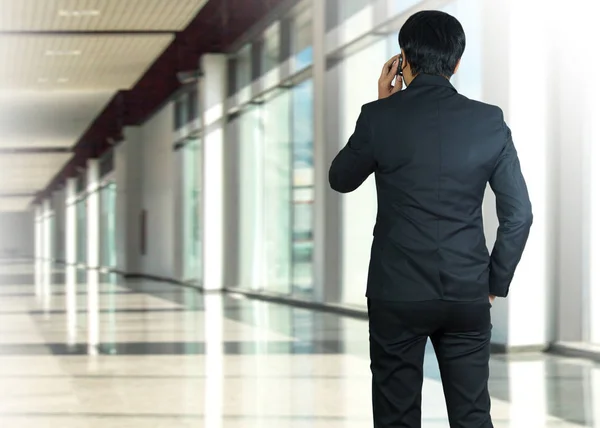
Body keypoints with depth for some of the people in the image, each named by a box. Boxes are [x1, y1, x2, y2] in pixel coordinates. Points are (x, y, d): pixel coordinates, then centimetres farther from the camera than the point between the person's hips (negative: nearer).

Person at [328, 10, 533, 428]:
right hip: (468, 295, 2)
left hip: (398, 294, -1)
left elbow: (340, 180, 9)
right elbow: (519, 214, -2)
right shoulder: (489, 120, -3)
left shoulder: (380, 116, -8)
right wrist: (494, 283, 10)